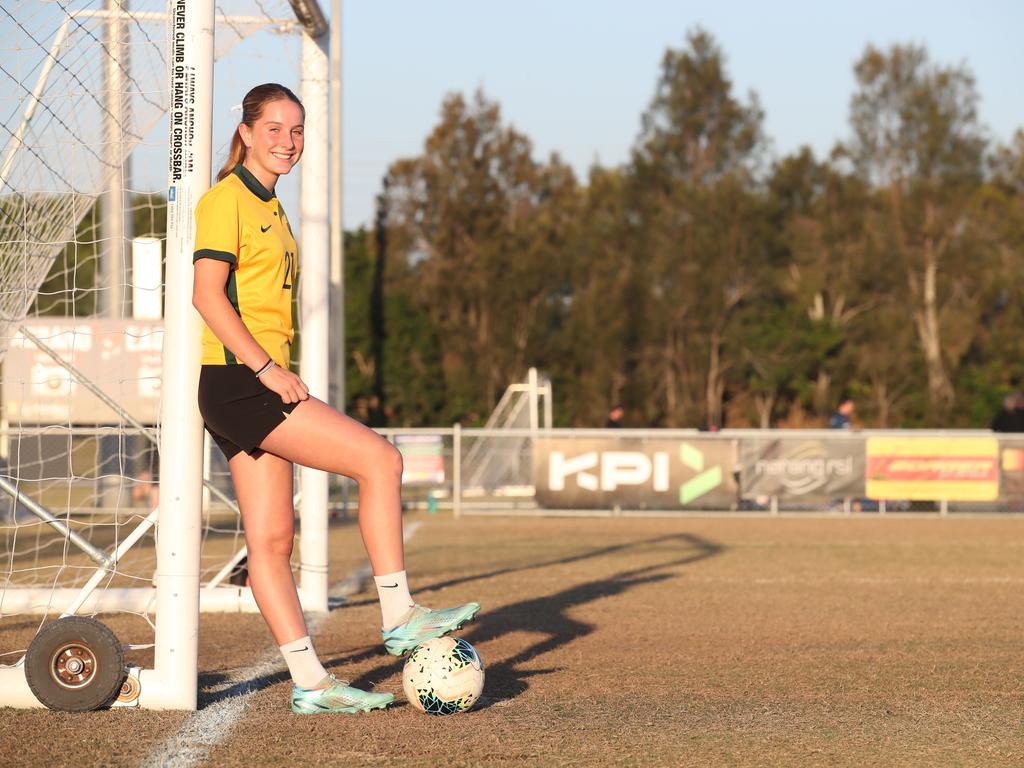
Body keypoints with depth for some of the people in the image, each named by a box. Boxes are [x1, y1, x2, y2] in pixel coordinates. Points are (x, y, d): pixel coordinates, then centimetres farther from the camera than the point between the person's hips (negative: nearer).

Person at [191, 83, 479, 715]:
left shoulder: (270, 207, 20)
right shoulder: (227, 199, -8)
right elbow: (207, 293, -17)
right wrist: (268, 368, -20)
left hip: (262, 385, 9)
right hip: (238, 382, -9)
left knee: (272, 538, 6)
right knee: (380, 458, -13)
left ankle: (310, 684, 7)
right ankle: (399, 616, -6)